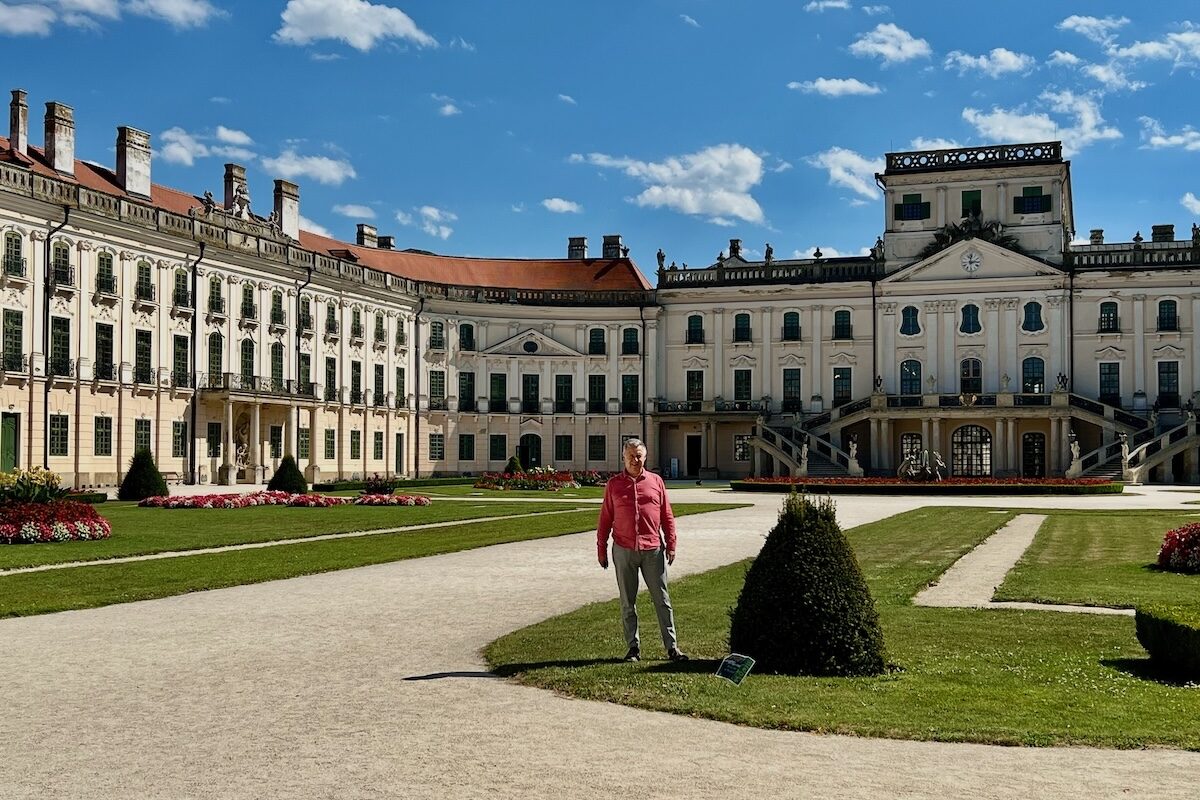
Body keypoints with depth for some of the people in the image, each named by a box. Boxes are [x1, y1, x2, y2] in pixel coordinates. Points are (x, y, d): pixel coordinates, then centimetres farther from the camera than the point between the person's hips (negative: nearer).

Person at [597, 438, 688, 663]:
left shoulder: (656, 482, 6)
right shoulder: (614, 484, 5)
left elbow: (667, 516, 8)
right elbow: (605, 518, 8)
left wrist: (671, 545, 3)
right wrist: (601, 548, 6)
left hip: (652, 550, 0)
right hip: (623, 550, 0)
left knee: (662, 600, 3)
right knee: (627, 602, 6)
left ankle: (672, 646, 8)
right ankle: (633, 647, 15)